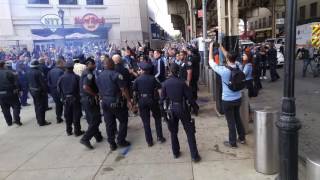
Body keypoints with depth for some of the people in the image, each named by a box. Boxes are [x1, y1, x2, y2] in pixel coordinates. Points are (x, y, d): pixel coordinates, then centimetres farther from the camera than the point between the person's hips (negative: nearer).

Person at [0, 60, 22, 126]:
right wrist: (17, 89, -6)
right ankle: (16, 120, 0)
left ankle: (9, 122, 22)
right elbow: (15, 81, -14)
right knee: (16, 106, 8)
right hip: (10, 92, -4)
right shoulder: (9, 72, -11)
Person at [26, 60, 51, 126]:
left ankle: (39, 120, 30)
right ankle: (42, 122, 7)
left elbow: (28, 82, 10)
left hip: (32, 90, 8)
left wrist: (30, 88, 17)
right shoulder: (38, 72, -22)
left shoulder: (28, 72, 3)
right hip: (39, 91, -8)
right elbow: (43, 83, -20)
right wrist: (45, 91, -11)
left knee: (36, 106, 18)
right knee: (41, 106, 1)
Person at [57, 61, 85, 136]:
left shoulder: (61, 77, -5)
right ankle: (77, 131, 11)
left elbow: (59, 89, -2)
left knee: (68, 115, 14)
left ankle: (69, 131, 23)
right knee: (76, 115, 6)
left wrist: (63, 96, 7)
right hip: (75, 98, -3)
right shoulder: (76, 77, -13)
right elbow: (80, 88, -11)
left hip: (66, 98, 3)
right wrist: (78, 95, 4)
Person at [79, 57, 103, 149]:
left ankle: (98, 136, 29)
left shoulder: (85, 72, 15)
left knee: (91, 120, 17)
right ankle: (85, 139, -6)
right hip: (90, 99, -10)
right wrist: (95, 94, -18)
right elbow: (85, 87, -29)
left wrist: (95, 94, 13)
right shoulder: (89, 73, -16)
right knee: (96, 120, -5)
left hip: (85, 99, 10)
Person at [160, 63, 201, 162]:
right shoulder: (182, 82, -13)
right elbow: (189, 96, -10)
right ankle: (194, 156, 9)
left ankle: (176, 153, 28)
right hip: (182, 108, -3)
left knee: (173, 132, 18)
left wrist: (162, 109, 10)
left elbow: (162, 98, -1)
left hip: (171, 109, 3)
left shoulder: (165, 83, -5)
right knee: (189, 132, 6)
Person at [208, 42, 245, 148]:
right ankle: (242, 138, 36)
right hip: (238, 98, 6)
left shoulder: (223, 70, -22)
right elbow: (229, 57, 11)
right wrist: (221, 47, 18)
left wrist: (211, 48, 0)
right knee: (237, 118, 23)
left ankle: (233, 143, 20)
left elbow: (211, 62, -10)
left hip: (227, 100, -6)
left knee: (231, 121, 6)